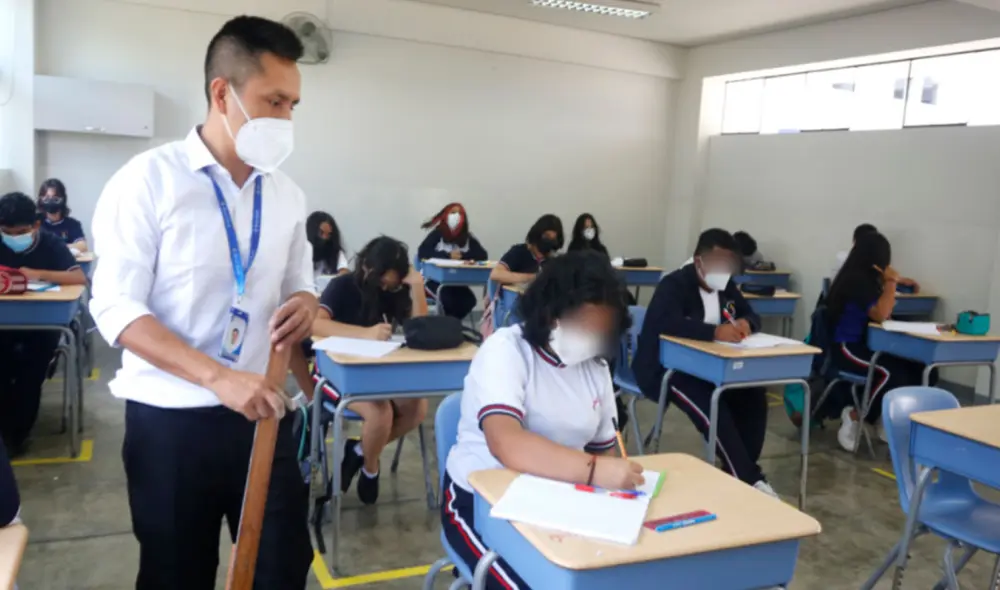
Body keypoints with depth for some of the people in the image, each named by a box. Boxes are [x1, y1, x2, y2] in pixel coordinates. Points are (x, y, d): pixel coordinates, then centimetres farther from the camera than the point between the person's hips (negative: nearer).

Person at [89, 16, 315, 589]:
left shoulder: (287, 194, 5)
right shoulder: (150, 178, -9)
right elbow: (116, 306, -13)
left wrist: (304, 303, -9)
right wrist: (218, 377, -24)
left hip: (265, 412, 4)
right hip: (171, 419, -3)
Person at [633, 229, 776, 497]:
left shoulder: (726, 286, 9)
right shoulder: (674, 284, -15)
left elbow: (752, 316, 13)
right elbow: (666, 322, -34)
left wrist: (745, 323, -14)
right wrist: (714, 331, -44)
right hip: (666, 368, -7)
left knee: (754, 397, -13)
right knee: (712, 408, -30)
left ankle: (739, 473, -2)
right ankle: (749, 479, -19)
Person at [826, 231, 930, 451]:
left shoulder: (865, 277, 13)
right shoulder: (857, 279, -15)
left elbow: (883, 313, 16)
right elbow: (880, 315, -21)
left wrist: (888, 283, 5)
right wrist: (890, 282, -12)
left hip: (864, 344, 9)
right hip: (846, 348, -9)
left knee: (915, 368, -12)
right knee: (891, 373, -30)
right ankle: (855, 417, -10)